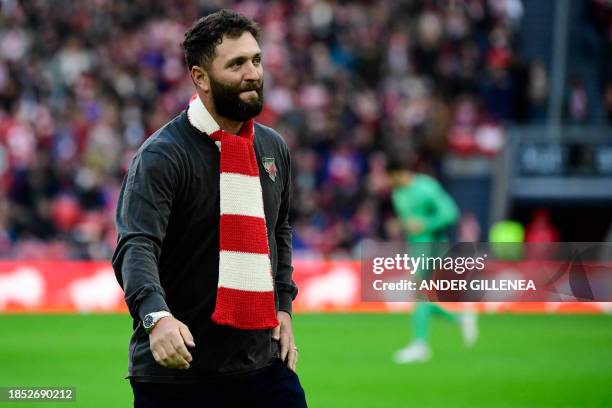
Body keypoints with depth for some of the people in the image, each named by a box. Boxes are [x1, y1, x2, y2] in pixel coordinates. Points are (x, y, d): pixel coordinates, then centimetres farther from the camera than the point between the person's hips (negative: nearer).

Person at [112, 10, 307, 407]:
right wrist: (156, 316, -42)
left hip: (262, 360, 6)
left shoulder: (273, 148, 10)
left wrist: (283, 305, 14)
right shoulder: (162, 156, -12)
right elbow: (136, 247, -24)